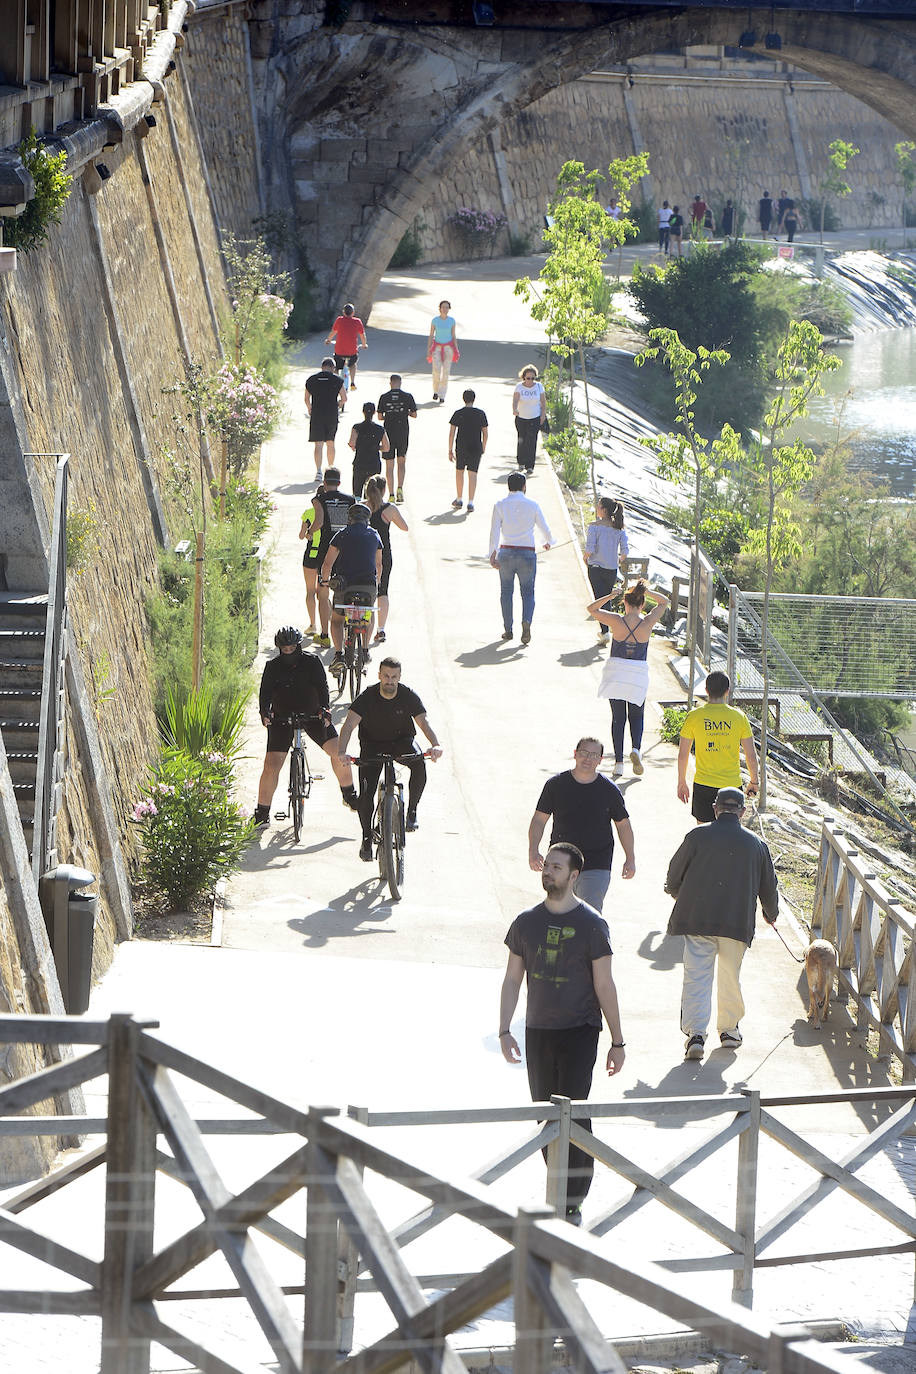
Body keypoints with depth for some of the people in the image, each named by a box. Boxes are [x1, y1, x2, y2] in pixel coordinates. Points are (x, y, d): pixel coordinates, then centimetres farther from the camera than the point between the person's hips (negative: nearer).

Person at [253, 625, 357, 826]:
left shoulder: (312, 662, -4)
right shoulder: (272, 667, -4)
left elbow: (322, 687, -13)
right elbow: (265, 693, -12)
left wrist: (325, 709, -30)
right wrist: (264, 712, -32)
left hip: (312, 715, 1)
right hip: (281, 719, -1)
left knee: (338, 752, -9)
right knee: (271, 766, -10)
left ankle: (349, 795, 13)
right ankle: (262, 813, 1)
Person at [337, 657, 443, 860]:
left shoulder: (409, 696, -15)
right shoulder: (367, 697, -18)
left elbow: (423, 721, -22)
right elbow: (349, 724, -26)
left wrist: (435, 745, -43)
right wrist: (342, 751, -43)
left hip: (402, 740, 0)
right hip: (372, 743, 0)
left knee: (419, 763, -33)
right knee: (366, 792, -16)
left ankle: (412, 811, -13)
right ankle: (366, 839, 2)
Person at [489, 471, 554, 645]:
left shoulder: (500, 505, -2)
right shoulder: (532, 505, -2)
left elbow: (494, 531, -9)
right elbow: (545, 529, 6)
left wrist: (493, 555, -12)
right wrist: (548, 542, 27)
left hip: (506, 552, 1)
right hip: (527, 553, 0)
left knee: (506, 591, 15)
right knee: (528, 592, 7)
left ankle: (508, 629, 15)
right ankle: (526, 621, -20)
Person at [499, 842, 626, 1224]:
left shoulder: (590, 925, -4)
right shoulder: (526, 922, 6)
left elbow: (604, 986, -2)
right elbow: (511, 980, 10)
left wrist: (617, 1042, 0)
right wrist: (504, 1031, 2)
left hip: (579, 1032, -4)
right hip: (538, 1032, 4)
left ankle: (573, 1204, -7)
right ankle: (558, 1192, 20)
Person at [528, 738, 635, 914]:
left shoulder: (609, 790, 0)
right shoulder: (556, 785, 0)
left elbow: (623, 824, 10)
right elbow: (539, 820, 3)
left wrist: (630, 858, 9)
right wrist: (533, 851, -9)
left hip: (596, 866, -2)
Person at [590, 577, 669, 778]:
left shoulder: (616, 621, -12)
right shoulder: (647, 623, -9)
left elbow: (591, 609, 3)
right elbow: (664, 601, 8)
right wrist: (645, 591, 0)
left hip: (616, 672, 0)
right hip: (639, 674, 1)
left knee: (618, 718, 9)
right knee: (637, 716, 17)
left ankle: (619, 761, 3)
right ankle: (636, 748, -9)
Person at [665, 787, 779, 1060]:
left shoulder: (698, 836, -2)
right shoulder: (756, 844, 4)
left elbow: (674, 876, 5)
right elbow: (769, 886, 14)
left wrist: (678, 895, 29)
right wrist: (771, 914, 34)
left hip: (697, 919, -2)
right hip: (738, 922, 2)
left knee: (696, 977, -2)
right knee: (730, 978, 17)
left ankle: (695, 1032, -15)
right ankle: (729, 1029, 29)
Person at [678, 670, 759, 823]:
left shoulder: (694, 716, -4)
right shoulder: (739, 717, -3)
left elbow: (682, 755, 0)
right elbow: (751, 756, 0)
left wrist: (681, 782, 13)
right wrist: (754, 782, 15)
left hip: (703, 786, 0)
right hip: (732, 785, 0)